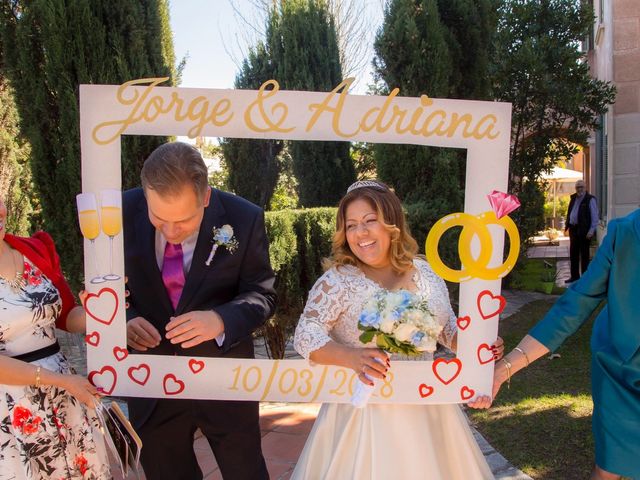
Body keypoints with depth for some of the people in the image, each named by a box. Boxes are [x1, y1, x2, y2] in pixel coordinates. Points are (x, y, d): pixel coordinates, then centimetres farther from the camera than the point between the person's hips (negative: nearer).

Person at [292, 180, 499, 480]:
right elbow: (305, 336, -16)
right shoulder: (338, 280, -11)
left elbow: (448, 329, 13)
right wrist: (352, 358, -32)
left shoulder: (426, 273, 3)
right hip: (366, 410, -4)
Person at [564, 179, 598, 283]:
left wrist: (591, 231, -16)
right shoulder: (573, 198, 13)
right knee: (573, 253, 10)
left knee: (584, 254, 0)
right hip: (573, 229, 7)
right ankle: (574, 276, 20)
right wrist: (567, 226, 12)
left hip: (584, 230, -7)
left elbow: (595, 216, -10)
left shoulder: (590, 199, -7)